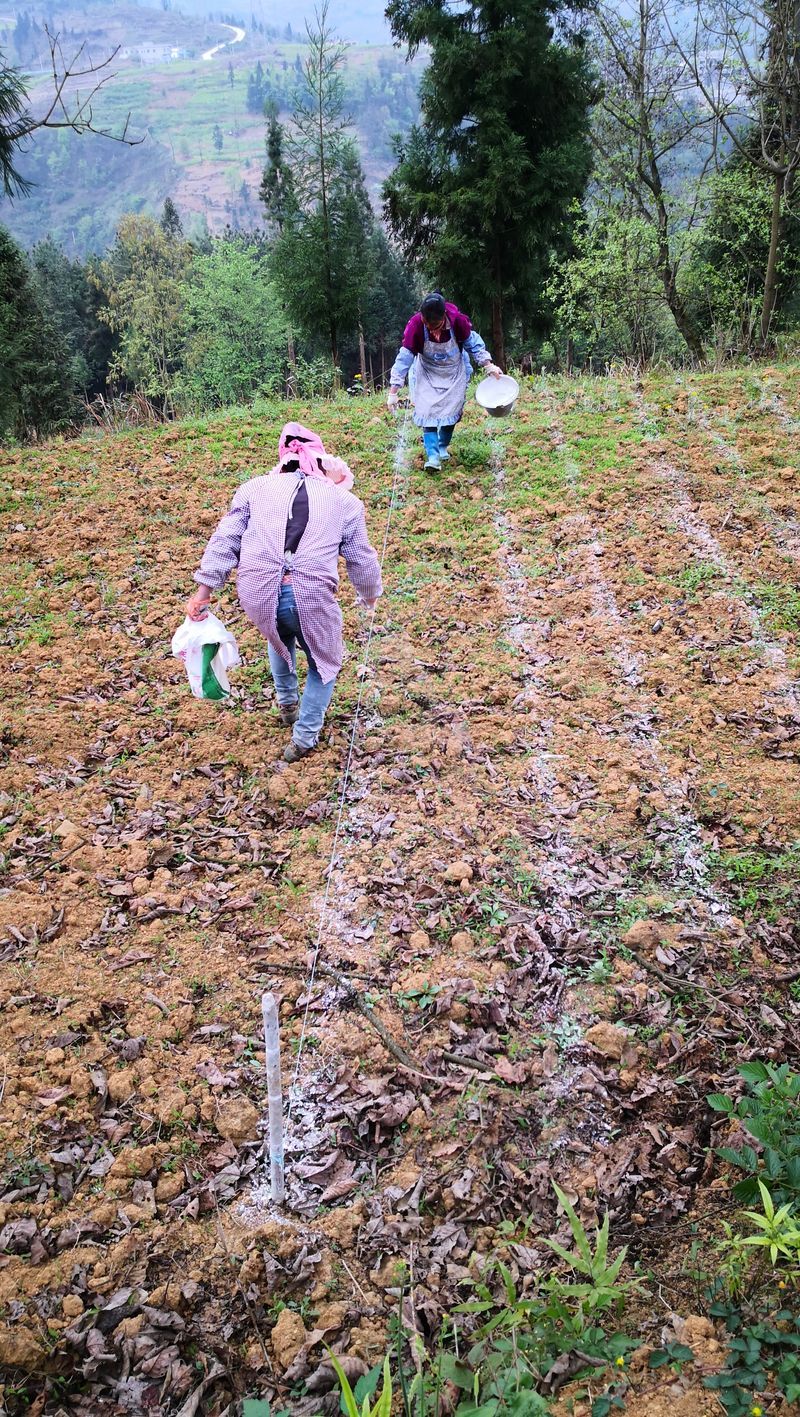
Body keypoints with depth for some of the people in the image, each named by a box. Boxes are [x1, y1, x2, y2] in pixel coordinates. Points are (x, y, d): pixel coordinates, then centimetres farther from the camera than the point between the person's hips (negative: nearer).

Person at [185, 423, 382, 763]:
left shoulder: (256, 487, 17)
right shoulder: (344, 501, 15)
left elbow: (225, 539, 9)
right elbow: (362, 559, 21)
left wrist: (204, 588, 10)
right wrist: (370, 595, 39)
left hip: (256, 596, 3)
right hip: (310, 598, -2)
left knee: (281, 634, 39)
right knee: (323, 664, 27)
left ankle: (286, 703, 49)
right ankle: (304, 738, 27)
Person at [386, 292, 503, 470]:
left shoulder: (458, 320, -30)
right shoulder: (415, 325, -32)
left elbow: (473, 343, -11)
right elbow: (404, 358, -28)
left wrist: (488, 365, -16)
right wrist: (393, 392, -29)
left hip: (454, 372, 1)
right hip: (427, 373, -1)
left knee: (452, 409, 4)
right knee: (427, 411, -13)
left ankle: (443, 447, 25)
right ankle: (432, 457, -14)